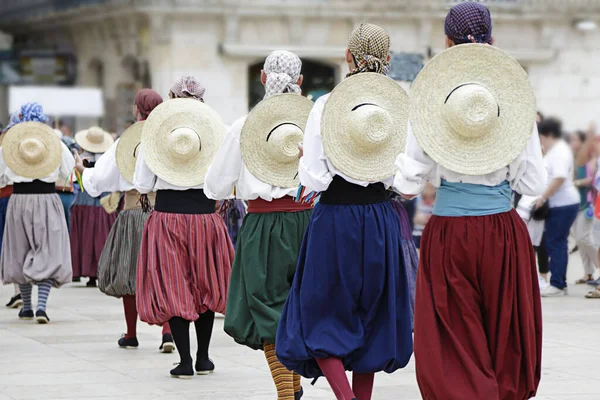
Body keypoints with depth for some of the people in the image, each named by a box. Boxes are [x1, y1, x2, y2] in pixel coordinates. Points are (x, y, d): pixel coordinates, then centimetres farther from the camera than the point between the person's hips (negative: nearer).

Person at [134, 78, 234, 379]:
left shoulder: (151, 139, -4)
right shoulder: (215, 135, -2)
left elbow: (142, 186, -3)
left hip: (167, 217, -1)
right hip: (205, 216, 2)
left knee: (172, 289, 3)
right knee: (204, 287, 15)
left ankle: (185, 361, -2)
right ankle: (203, 358, 21)